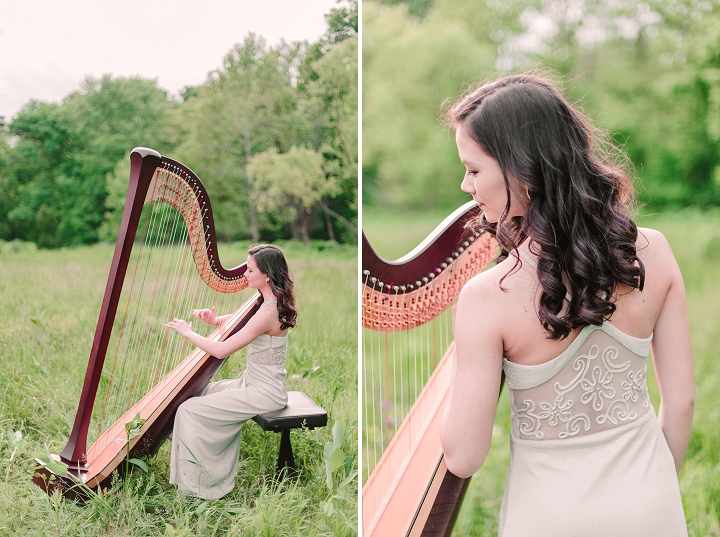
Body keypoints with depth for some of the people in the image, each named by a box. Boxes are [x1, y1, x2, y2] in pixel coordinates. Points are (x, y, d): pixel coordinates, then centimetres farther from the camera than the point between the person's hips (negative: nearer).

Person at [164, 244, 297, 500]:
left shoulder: (268, 313, -25)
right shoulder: (268, 303, 5)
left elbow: (221, 350, -24)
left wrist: (188, 332, -10)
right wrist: (214, 320, 1)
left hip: (264, 393, -10)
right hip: (252, 383, 10)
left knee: (189, 410, -11)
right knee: (198, 392, 17)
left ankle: (194, 485, 1)